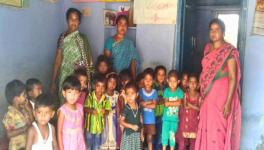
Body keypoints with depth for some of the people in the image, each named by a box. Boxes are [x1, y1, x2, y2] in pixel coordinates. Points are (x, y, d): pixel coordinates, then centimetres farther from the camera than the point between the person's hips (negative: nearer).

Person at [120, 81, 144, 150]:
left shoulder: (139, 107, 1)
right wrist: (131, 126, -24)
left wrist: (141, 133, 9)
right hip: (128, 134, -5)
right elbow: (121, 121, -14)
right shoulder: (126, 108, -13)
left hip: (137, 134, 5)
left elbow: (141, 121, 8)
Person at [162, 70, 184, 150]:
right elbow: (166, 103, -13)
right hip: (166, 118, 0)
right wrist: (175, 102, -15)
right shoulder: (166, 91, -6)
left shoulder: (180, 92, -6)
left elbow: (179, 103, -17)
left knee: (172, 136, 9)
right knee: (165, 135, 7)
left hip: (175, 118, 0)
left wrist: (169, 102, -13)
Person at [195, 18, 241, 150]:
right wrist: (202, 91, 14)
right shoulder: (208, 48, 9)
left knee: (219, 130, 0)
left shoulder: (229, 51, -13)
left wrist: (228, 102, -21)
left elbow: (233, 78, -16)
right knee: (207, 128, 13)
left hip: (222, 95, -7)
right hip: (209, 95, 7)